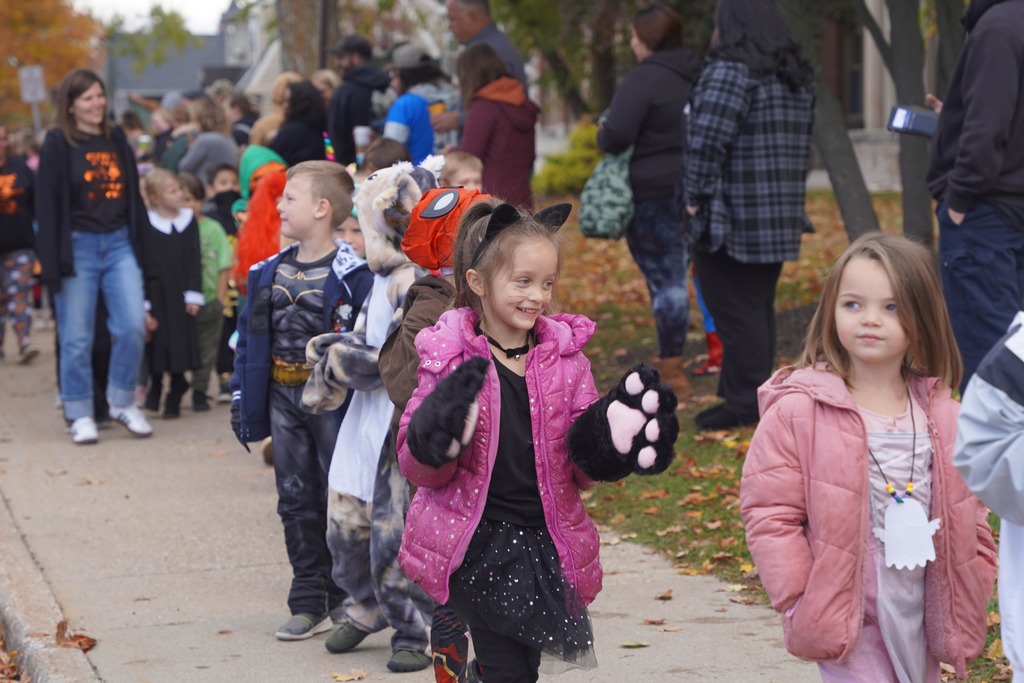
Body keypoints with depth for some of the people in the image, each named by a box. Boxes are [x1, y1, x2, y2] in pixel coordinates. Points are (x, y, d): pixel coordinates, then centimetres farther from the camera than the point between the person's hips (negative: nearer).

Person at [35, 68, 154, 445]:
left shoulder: (116, 140, 12)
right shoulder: (57, 145, -2)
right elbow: (47, 206, -5)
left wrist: (144, 250, 12)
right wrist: (52, 264, -11)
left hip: (120, 244, 4)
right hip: (78, 246, -4)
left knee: (133, 326, -7)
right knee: (77, 338, 0)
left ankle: (122, 401, 11)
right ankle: (80, 414, 11)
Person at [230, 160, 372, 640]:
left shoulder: (351, 273, -11)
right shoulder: (270, 272, 8)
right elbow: (249, 336, 13)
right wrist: (241, 397, 10)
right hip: (283, 398, 6)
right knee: (296, 499, 8)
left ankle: (346, 600, 13)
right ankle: (309, 602, 14)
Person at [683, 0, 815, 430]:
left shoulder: (729, 72, -14)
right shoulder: (798, 79, 14)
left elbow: (707, 142, -21)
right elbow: (802, 144, 18)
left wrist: (696, 197, -11)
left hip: (729, 219, -9)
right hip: (780, 218, 9)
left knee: (734, 310, -4)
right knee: (758, 307, 14)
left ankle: (745, 401, -3)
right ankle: (755, 392, 19)